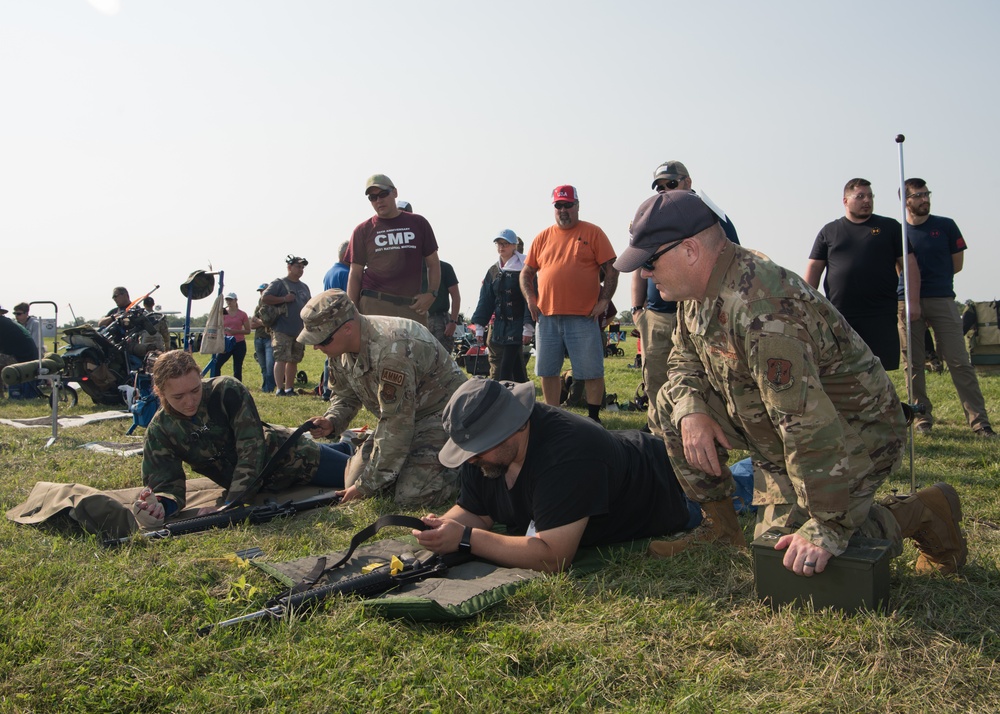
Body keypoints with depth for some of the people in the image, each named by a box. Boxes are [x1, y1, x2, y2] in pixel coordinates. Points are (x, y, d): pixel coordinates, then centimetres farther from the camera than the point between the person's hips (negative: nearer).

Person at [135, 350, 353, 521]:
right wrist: (162, 505, -47)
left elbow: (252, 451, -35)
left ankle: (347, 447, 47)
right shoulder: (159, 431, -21)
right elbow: (167, 483, -22)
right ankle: (343, 448, 57)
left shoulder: (228, 391, -32)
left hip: (287, 458, -4)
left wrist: (230, 506, -43)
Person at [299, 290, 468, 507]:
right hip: (401, 416, 8)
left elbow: (396, 426, -30)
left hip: (441, 412, -8)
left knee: (409, 496, -22)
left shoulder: (391, 349, -34)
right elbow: (345, 395, 10)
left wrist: (367, 485, -23)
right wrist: (331, 421, -14)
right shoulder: (341, 346, -7)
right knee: (354, 481, 0)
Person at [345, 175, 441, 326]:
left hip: (412, 306, 2)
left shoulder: (418, 223, 12)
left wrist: (431, 293, -1)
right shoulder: (363, 230, 9)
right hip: (374, 306, -1)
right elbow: (355, 275, 8)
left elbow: (433, 263, 16)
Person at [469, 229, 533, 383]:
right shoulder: (493, 271, 12)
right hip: (499, 324, 6)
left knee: (505, 368, -10)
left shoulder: (523, 269, -6)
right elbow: (486, 300, 12)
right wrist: (479, 326, 7)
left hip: (517, 324, -6)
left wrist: (528, 327, -17)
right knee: (516, 367, 10)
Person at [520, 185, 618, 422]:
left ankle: (594, 419, 14)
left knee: (592, 372, 1)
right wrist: (530, 299, 2)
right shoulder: (542, 237, 12)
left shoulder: (593, 233, 2)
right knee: (548, 372, 9)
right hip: (547, 316, 4)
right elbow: (526, 273, 16)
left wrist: (604, 301, -7)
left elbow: (611, 269, 0)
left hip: (584, 317, -3)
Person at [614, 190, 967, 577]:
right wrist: (691, 409, -13)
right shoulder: (702, 288, -4)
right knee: (673, 402, -1)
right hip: (775, 425, 9)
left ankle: (920, 513, 7)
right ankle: (723, 530, 9)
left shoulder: (758, 309, -34)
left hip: (851, 432, -9)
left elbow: (809, 424, -36)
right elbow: (683, 358, 10)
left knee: (797, 566, -13)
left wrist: (827, 527, -32)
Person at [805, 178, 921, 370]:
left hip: (880, 314, 0)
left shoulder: (889, 227, 11)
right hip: (838, 315, 1)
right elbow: (813, 268, 9)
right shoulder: (829, 231, 12)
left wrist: (913, 300, -2)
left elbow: (909, 264, 8)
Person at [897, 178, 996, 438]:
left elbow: (957, 263, 11)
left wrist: (932, 279, 8)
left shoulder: (946, 226, 6)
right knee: (913, 364, 3)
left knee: (959, 362, -4)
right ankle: (922, 418, 13)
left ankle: (979, 421, -2)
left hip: (942, 300, 0)